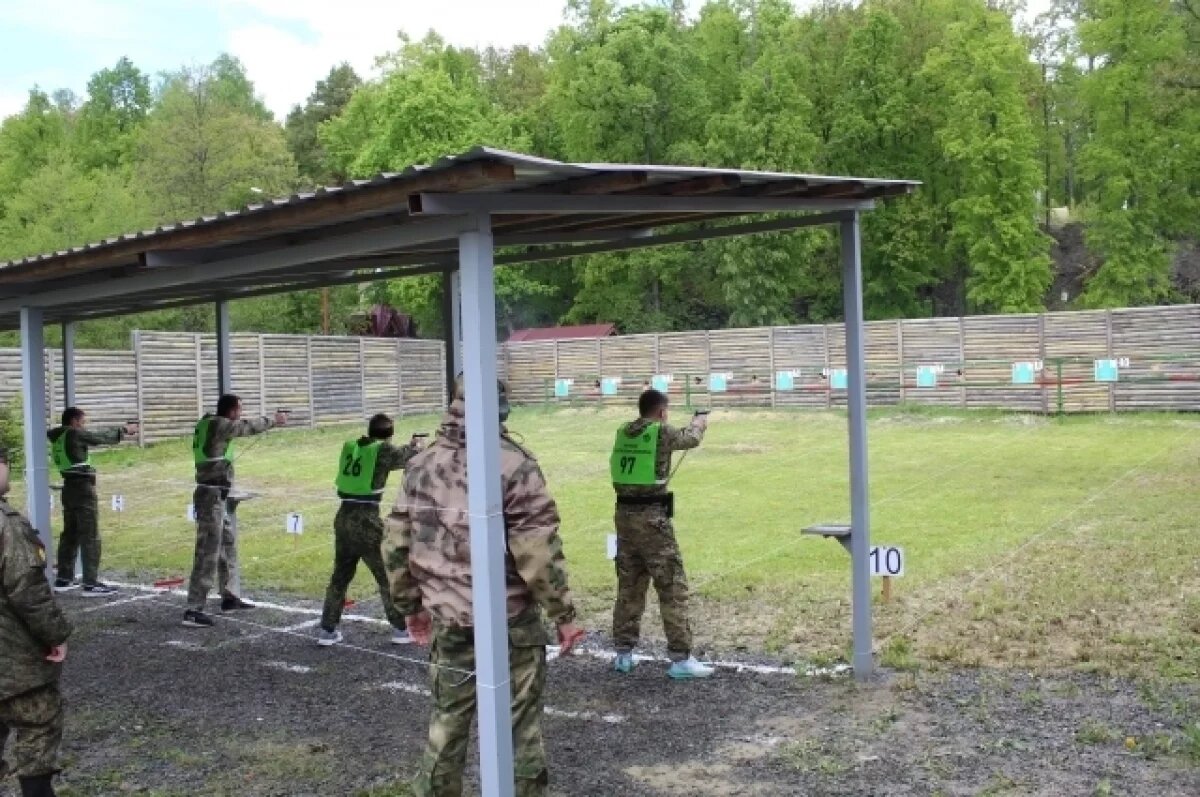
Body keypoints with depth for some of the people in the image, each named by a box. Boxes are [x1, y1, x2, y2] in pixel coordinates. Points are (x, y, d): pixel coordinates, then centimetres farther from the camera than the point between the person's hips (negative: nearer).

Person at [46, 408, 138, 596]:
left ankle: (63, 579, 21)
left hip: (70, 487, 9)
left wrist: (121, 432, 19)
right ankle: (91, 583, -6)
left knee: (70, 534, 16)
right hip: (82, 488, -9)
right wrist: (124, 430, 10)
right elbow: (102, 436, -4)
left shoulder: (59, 437, 13)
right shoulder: (74, 434, -12)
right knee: (90, 537, -6)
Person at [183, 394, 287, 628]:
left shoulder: (213, 425, 9)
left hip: (218, 496, 10)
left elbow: (242, 427, 23)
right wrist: (274, 421, 7)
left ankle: (229, 597, 33)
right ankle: (193, 611, -8)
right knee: (208, 553, -9)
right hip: (212, 496, -10)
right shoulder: (217, 425, -15)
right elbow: (248, 427, -8)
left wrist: (270, 421, 24)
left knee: (228, 545, 21)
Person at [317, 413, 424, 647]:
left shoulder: (350, 447, 9)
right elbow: (403, 458, 13)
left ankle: (327, 629, 20)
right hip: (367, 520, -6)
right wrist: (415, 447, 34)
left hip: (344, 517, 6)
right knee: (387, 576, 7)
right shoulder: (384, 449, -6)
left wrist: (408, 447, 31)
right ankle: (401, 629, 13)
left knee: (341, 575, 17)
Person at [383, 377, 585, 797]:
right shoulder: (512, 463, -14)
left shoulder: (421, 465, 3)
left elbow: (396, 544, 7)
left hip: (448, 620, 5)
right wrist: (564, 613, -7)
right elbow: (538, 549, -16)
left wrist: (410, 606, 19)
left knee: (447, 721, 18)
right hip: (509, 621, -5)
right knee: (521, 724, 9)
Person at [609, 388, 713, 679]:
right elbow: (691, 438, 10)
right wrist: (700, 422, 35)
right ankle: (681, 658, 2)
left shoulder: (623, 432, 8)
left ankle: (623, 653, 22)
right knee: (672, 586, 0)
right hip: (652, 516, -7)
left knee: (628, 586, 16)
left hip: (624, 513, 7)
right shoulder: (662, 432, -9)